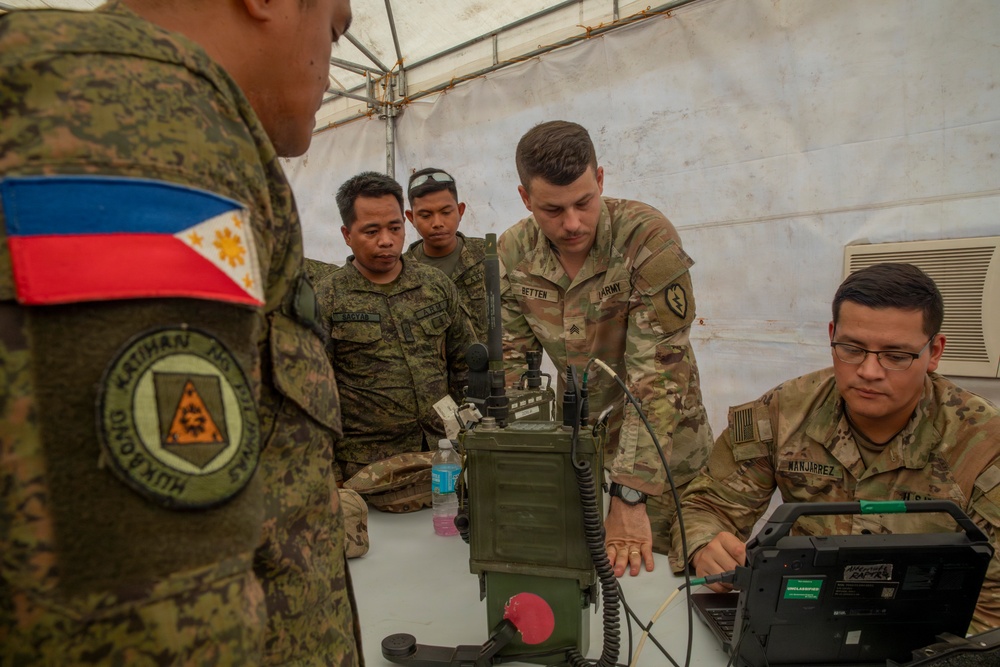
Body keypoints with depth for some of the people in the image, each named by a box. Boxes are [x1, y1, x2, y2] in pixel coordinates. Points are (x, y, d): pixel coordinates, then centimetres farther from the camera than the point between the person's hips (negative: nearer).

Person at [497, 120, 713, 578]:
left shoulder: (648, 238, -26)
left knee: (655, 568, 4)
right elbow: (510, 361, -4)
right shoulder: (512, 253, -10)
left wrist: (630, 496, -32)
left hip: (661, 439, -3)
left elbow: (658, 374, -29)